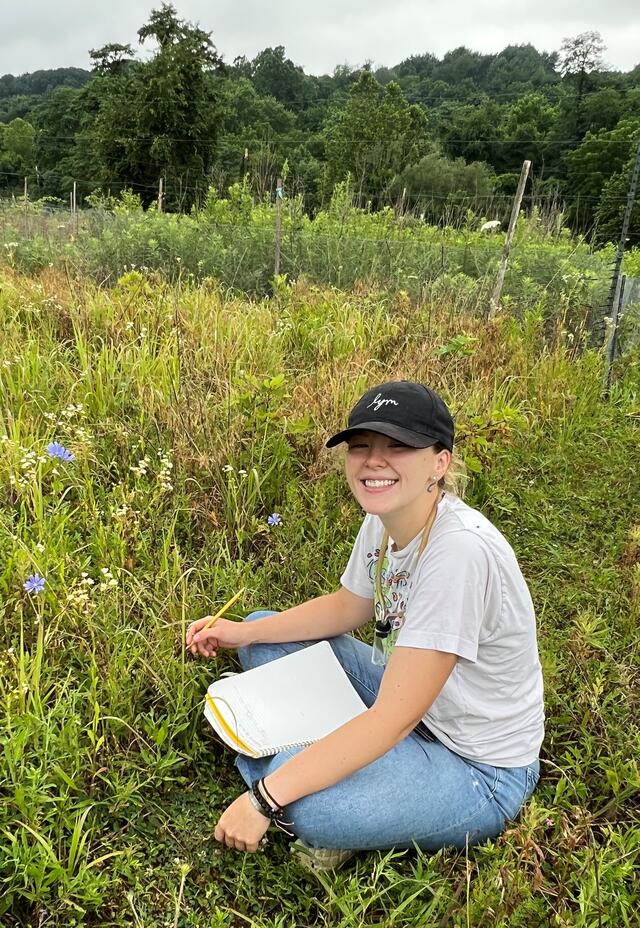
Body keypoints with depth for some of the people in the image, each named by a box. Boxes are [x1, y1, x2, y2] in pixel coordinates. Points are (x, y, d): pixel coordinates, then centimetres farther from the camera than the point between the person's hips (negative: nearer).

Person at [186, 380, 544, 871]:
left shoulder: (461, 550, -33)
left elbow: (391, 720, -32)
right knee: (263, 637, 8)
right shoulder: (383, 521, -8)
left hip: (479, 772, -8)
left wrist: (265, 799, -28)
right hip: (412, 705, 8)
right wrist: (242, 633, -1)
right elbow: (347, 608, 11)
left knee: (299, 804, -32)